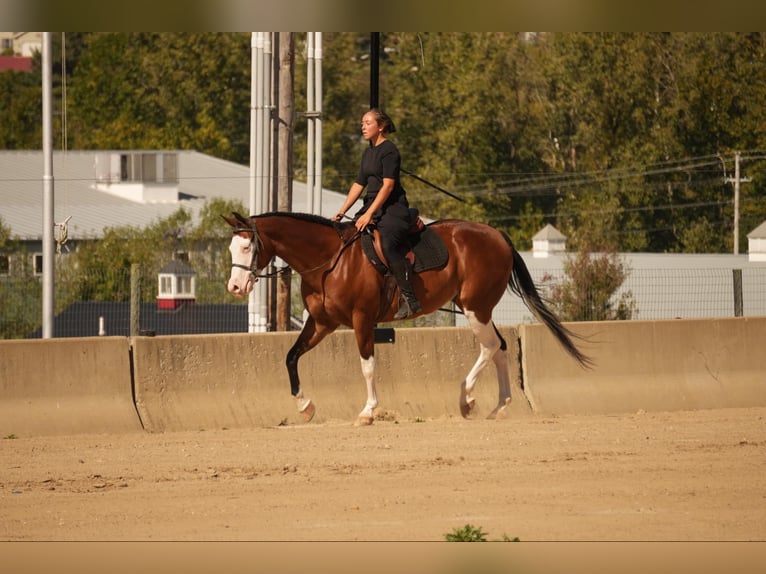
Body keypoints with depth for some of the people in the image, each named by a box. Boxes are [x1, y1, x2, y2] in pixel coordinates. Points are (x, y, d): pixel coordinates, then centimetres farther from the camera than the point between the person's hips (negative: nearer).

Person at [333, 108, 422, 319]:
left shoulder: (389, 150, -10)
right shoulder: (368, 153, 18)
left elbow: (388, 185, -18)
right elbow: (359, 184, 20)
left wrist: (369, 214, -23)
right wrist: (341, 212, 12)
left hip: (393, 208, -10)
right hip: (372, 205, 10)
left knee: (388, 245, -29)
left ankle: (410, 299, -29)